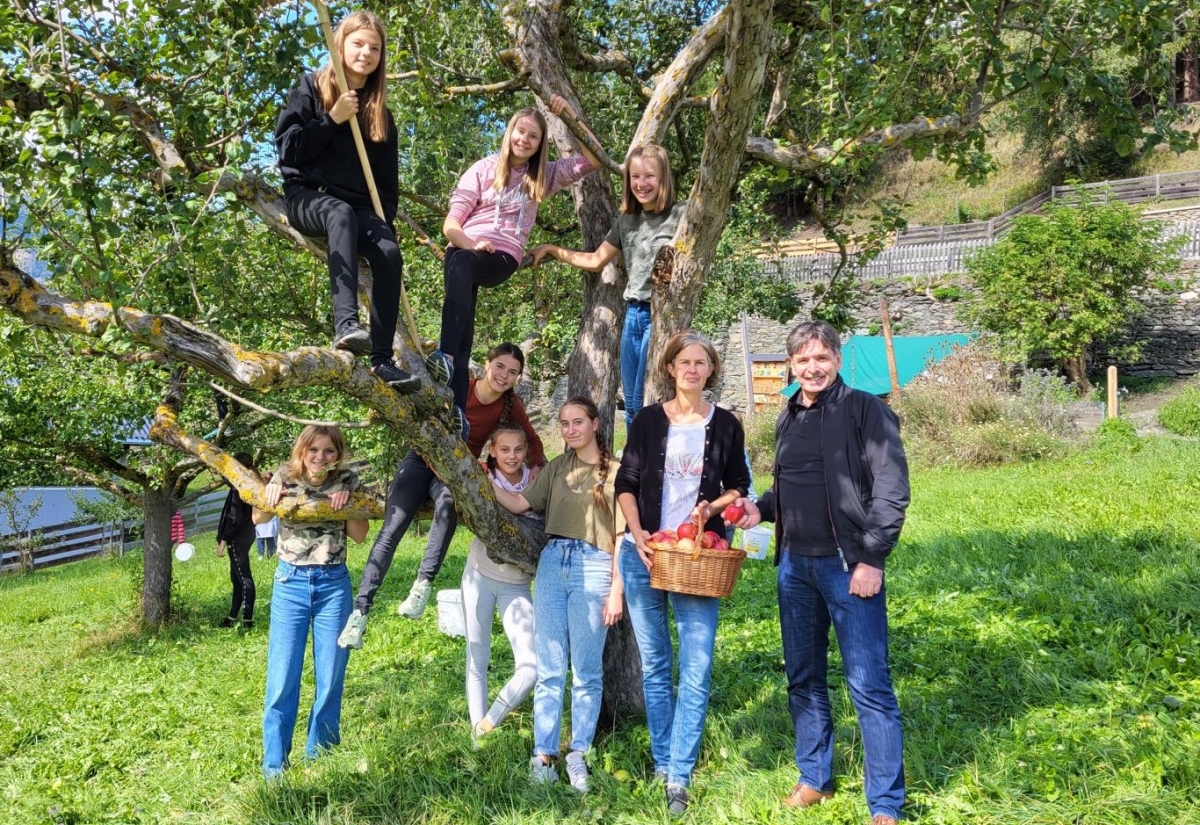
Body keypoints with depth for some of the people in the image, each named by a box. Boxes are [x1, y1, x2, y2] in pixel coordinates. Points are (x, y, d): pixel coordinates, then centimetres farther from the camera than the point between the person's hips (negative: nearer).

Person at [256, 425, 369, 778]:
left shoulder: (347, 481, -2)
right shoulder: (286, 477, -2)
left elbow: (359, 535, -1)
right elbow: (258, 518, 3)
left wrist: (347, 502, -17)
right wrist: (269, 497, -17)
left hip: (334, 585, 1)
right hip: (290, 583, 0)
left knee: (330, 678, 4)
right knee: (282, 678, -2)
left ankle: (319, 757, 21)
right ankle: (273, 765, 11)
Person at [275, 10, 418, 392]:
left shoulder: (380, 112, 17)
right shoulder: (311, 88, 6)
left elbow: (387, 179, 15)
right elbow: (286, 148, -4)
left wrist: (385, 223, 2)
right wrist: (332, 119, -11)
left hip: (360, 206, 3)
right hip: (308, 195, -3)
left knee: (389, 252, -28)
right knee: (342, 215, -39)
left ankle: (382, 360, -31)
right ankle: (346, 324, -53)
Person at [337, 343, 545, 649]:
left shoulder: (510, 405, -8)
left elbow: (532, 440, 5)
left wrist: (536, 468, -8)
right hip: (423, 460, -1)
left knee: (448, 501, -37)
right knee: (392, 528, -18)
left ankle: (424, 581, -35)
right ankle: (360, 611, -15)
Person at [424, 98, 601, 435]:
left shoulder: (544, 175, 18)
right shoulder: (485, 168, 12)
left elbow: (594, 160, 8)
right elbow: (450, 223, 6)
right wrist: (470, 242, -15)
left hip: (503, 257, -1)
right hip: (465, 250, 1)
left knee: (463, 265, -36)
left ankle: (447, 355, -50)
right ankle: (457, 408, -36)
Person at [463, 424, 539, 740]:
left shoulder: (536, 479, -5)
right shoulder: (482, 479, -6)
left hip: (517, 585, 1)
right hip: (480, 576, 0)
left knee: (531, 666, -9)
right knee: (477, 660, 8)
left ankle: (489, 724, 9)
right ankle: (477, 731, 22)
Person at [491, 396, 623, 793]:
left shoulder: (614, 471, 2)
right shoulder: (557, 468, 15)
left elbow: (621, 536, -1)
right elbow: (519, 503, 9)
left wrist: (616, 591, -6)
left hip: (593, 567, -4)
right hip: (552, 564, 4)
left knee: (586, 671, 2)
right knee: (549, 669, 5)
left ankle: (578, 755, 13)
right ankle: (544, 755, 11)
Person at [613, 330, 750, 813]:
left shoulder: (725, 424, 4)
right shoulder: (648, 420, 3)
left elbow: (738, 487, 11)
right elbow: (626, 483, 4)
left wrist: (712, 507, -10)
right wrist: (637, 533, -11)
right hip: (644, 553, 1)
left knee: (696, 670, -6)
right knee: (654, 665, 10)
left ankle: (679, 776, 4)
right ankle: (662, 763, 24)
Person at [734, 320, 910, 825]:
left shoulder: (865, 410, -7)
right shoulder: (788, 419, 13)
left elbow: (892, 489, -12)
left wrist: (871, 560, -16)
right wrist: (761, 508, 3)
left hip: (848, 565, -6)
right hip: (794, 565, 7)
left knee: (868, 684, -3)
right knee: (803, 678, 15)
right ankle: (814, 779, 31)